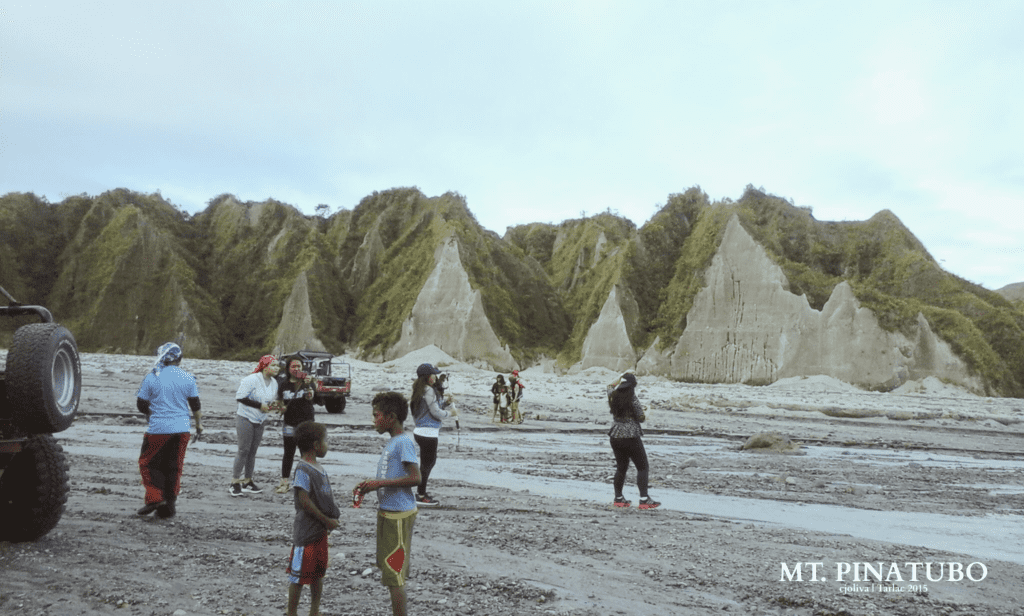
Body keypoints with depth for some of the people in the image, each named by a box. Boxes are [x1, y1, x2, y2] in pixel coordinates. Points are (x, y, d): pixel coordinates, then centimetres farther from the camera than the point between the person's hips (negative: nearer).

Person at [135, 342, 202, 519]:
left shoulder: (152, 377, -5)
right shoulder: (188, 378, 1)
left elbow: (141, 404, 2)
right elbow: (195, 405, 7)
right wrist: (199, 424, 22)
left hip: (158, 429, -2)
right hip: (182, 429, 3)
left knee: (148, 462, 12)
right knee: (174, 467, 10)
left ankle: (155, 498, -3)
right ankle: (168, 507, 13)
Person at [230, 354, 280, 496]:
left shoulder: (274, 382, 6)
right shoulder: (252, 379, -18)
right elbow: (240, 397, -20)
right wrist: (260, 405, -21)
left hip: (260, 421, 7)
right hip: (245, 419, -7)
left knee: (252, 451, 11)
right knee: (244, 450, -7)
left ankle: (247, 482, 19)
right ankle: (235, 483, 2)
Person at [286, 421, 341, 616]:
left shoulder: (318, 467, 9)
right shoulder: (303, 469, -19)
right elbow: (304, 501, -22)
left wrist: (332, 518, 6)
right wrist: (327, 520, -16)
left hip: (320, 530, 9)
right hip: (306, 531, -9)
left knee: (318, 573, 17)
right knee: (299, 575, 2)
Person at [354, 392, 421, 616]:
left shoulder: (404, 442, -17)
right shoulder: (393, 442, 13)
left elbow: (415, 478, -24)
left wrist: (380, 483, -20)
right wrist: (370, 485, 7)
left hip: (399, 515, -10)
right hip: (387, 513, 10)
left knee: (394, 574, -5)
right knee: (388, 568, 17)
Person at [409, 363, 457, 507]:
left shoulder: (421, 390, 14)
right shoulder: (429, 391, -17)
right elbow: (436, 412, -16)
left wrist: (446, 402, 4)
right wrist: (450, 413, -1)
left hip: (421, 431, 10)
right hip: (428, 432, -10)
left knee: (430, 461, 21)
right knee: (427, 463, 0)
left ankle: (420, 491, 32)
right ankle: (421, 497, 8)